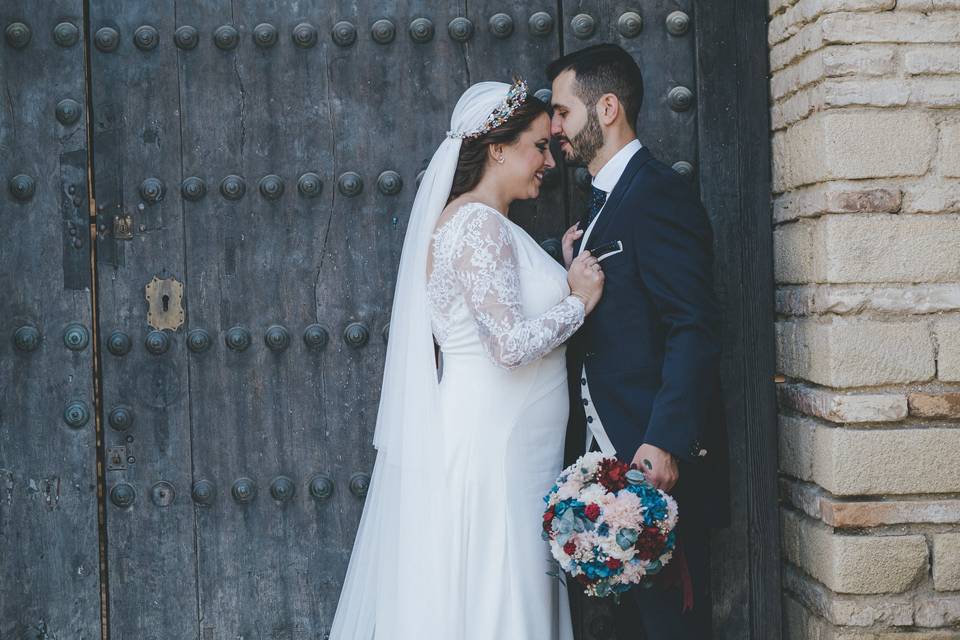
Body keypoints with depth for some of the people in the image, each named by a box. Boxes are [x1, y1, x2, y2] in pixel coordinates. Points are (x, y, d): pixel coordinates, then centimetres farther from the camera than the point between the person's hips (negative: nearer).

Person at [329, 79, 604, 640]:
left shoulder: (480, 222, 16)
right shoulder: (478, 224, -15)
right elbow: (511, 344, -23)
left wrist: (567, 275, 11)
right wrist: (579, 301, -9)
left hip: (505, 443, 10)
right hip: (490, 444, -10)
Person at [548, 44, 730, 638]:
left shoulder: (658, 194, -13)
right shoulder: (607, 201, 18)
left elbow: (695, 328, -21)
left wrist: (664, 443, -26)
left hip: (657, 455, -10)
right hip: (615, 453, 10)